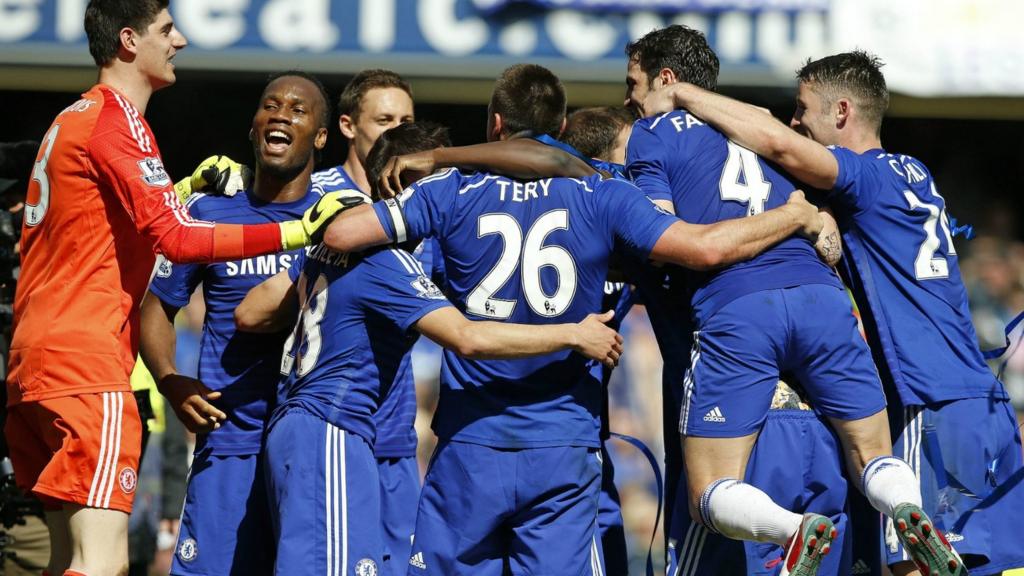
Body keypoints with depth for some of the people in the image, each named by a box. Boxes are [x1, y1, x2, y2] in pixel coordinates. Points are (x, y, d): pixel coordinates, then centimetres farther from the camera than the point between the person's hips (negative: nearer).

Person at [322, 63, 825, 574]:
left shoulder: (454, 192, -1)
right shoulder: (599, 196, -1)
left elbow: (340, 234, -3)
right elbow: (705, 247, -6)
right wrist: (796, 217, 9)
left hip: (470, 444, 0)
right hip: (564, 450, 0)